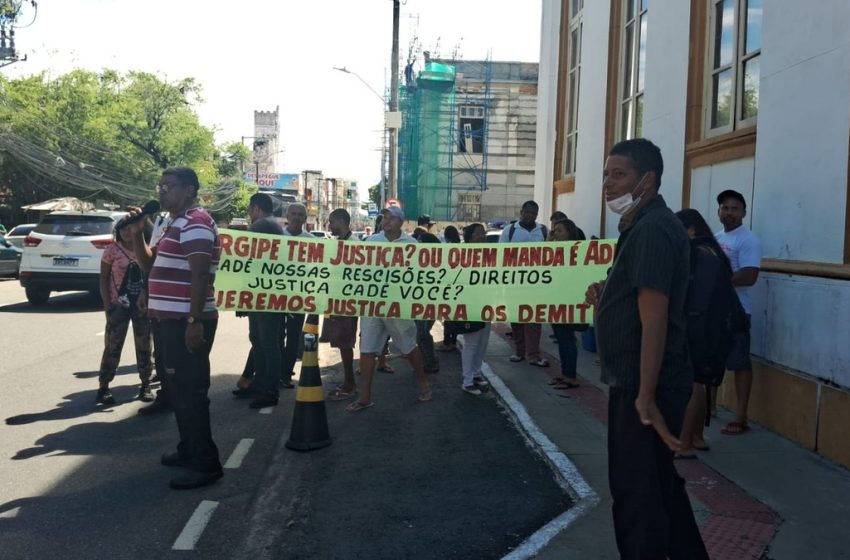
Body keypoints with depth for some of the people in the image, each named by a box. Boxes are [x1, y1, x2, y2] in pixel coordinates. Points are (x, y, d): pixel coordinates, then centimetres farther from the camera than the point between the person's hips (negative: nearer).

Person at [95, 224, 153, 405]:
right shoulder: (112, 250, -4)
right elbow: (103, 279, -1)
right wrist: (107, 305, -8)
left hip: (142, 305, 2)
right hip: (119, 305, -2)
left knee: (144, 346, 8)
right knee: (112, 347, 0)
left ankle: (145, 385, 18)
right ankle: (103, 387, 9)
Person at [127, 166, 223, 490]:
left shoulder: (195, 223, -15)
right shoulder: (178, 224, 18)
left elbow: (200, 276, -23)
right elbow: (149, 266, 23)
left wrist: (195, 322, -28)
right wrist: (137, 234, 8)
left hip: (187, 323, -11)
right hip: (173, 321, 11)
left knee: (190, 392, -8)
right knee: (178, 388, 17)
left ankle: (206, 464, -2)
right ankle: (189, 451, 28)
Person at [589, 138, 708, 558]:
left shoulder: (651, 229, -18)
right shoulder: (646, 225, 15)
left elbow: (654, 317, -24)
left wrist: (646, 396, -25)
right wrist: (605, 303, 6)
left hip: (643, 385, -10)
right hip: (640, 382, 10)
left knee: (638, 491, 1)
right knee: (660, 484, 21)